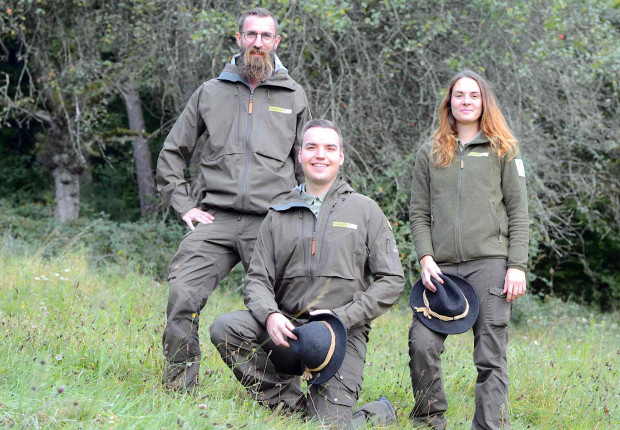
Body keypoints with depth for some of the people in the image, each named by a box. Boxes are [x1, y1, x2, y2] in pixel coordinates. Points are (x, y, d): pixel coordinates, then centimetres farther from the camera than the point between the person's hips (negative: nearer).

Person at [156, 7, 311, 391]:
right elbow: (172, 152, 18)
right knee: (183, 296, -16)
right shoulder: (211, 92, 13)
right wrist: (184, 205, 7)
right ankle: (179, 388, -7)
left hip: (272, 223, 0)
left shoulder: (294, 97, 13)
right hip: (217, 220, 0)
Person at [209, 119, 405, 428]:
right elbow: (257, 278, 8)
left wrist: (342, 317, -11)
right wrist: (270, 315, -15)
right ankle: (291, 403, -8)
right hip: (286, 328, 3)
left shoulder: (365, 211, 7)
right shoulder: (279, 215, 13)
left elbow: (391, 281, 3)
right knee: (224, 329, -24)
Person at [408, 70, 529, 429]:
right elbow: (419, 214, 13)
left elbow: (518, 213, 6)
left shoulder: (503, 151, 11)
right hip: (443, 267, 2)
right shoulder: (430, 154, 16)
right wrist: (426, 258, -2)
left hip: (490, 264, -2)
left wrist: (517, 266, -4)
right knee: (423, 344, -11)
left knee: (491, 354, -4)